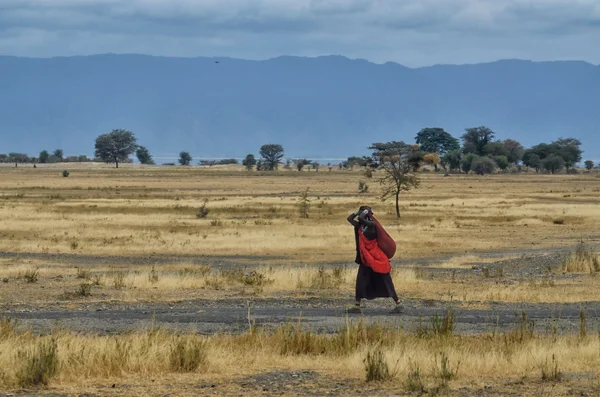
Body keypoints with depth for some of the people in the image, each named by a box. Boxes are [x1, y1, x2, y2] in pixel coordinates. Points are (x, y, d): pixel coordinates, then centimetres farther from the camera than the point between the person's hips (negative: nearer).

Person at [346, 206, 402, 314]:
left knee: (386, 284, -3)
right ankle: (357, 307, 8)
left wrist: (366, 211, -12)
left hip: (377, 260, -8)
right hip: (366, 260, 8)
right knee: (360, 283, 4)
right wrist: (359, 211, 5)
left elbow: (360, 218, -29)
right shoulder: (360, 226, 8)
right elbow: (350, 218, 15)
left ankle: (399, 305, 3)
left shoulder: (372, 224, -16)